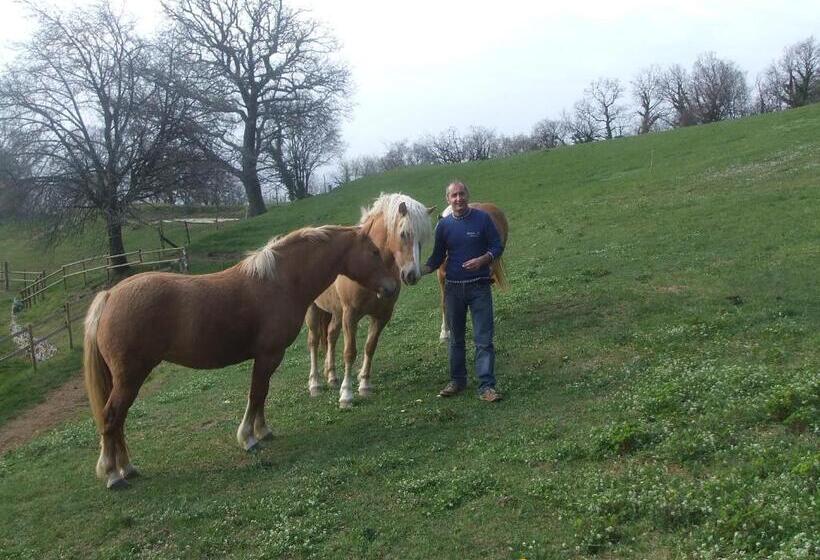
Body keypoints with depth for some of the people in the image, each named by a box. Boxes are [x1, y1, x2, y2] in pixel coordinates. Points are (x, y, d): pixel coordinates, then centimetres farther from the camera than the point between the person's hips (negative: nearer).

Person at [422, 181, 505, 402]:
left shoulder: (483, 218, -4)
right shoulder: (444, 224, 3)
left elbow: (498, 246, -3)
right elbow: (438, 257, 8)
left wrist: (482, 260, -22)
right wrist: (422, 270, -10)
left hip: (479, 286, -3)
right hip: (453, 288, 3)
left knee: (483, 338, -5)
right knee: (456, 338, 13)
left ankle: (486, 386, -3)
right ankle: (457, 381, 25)